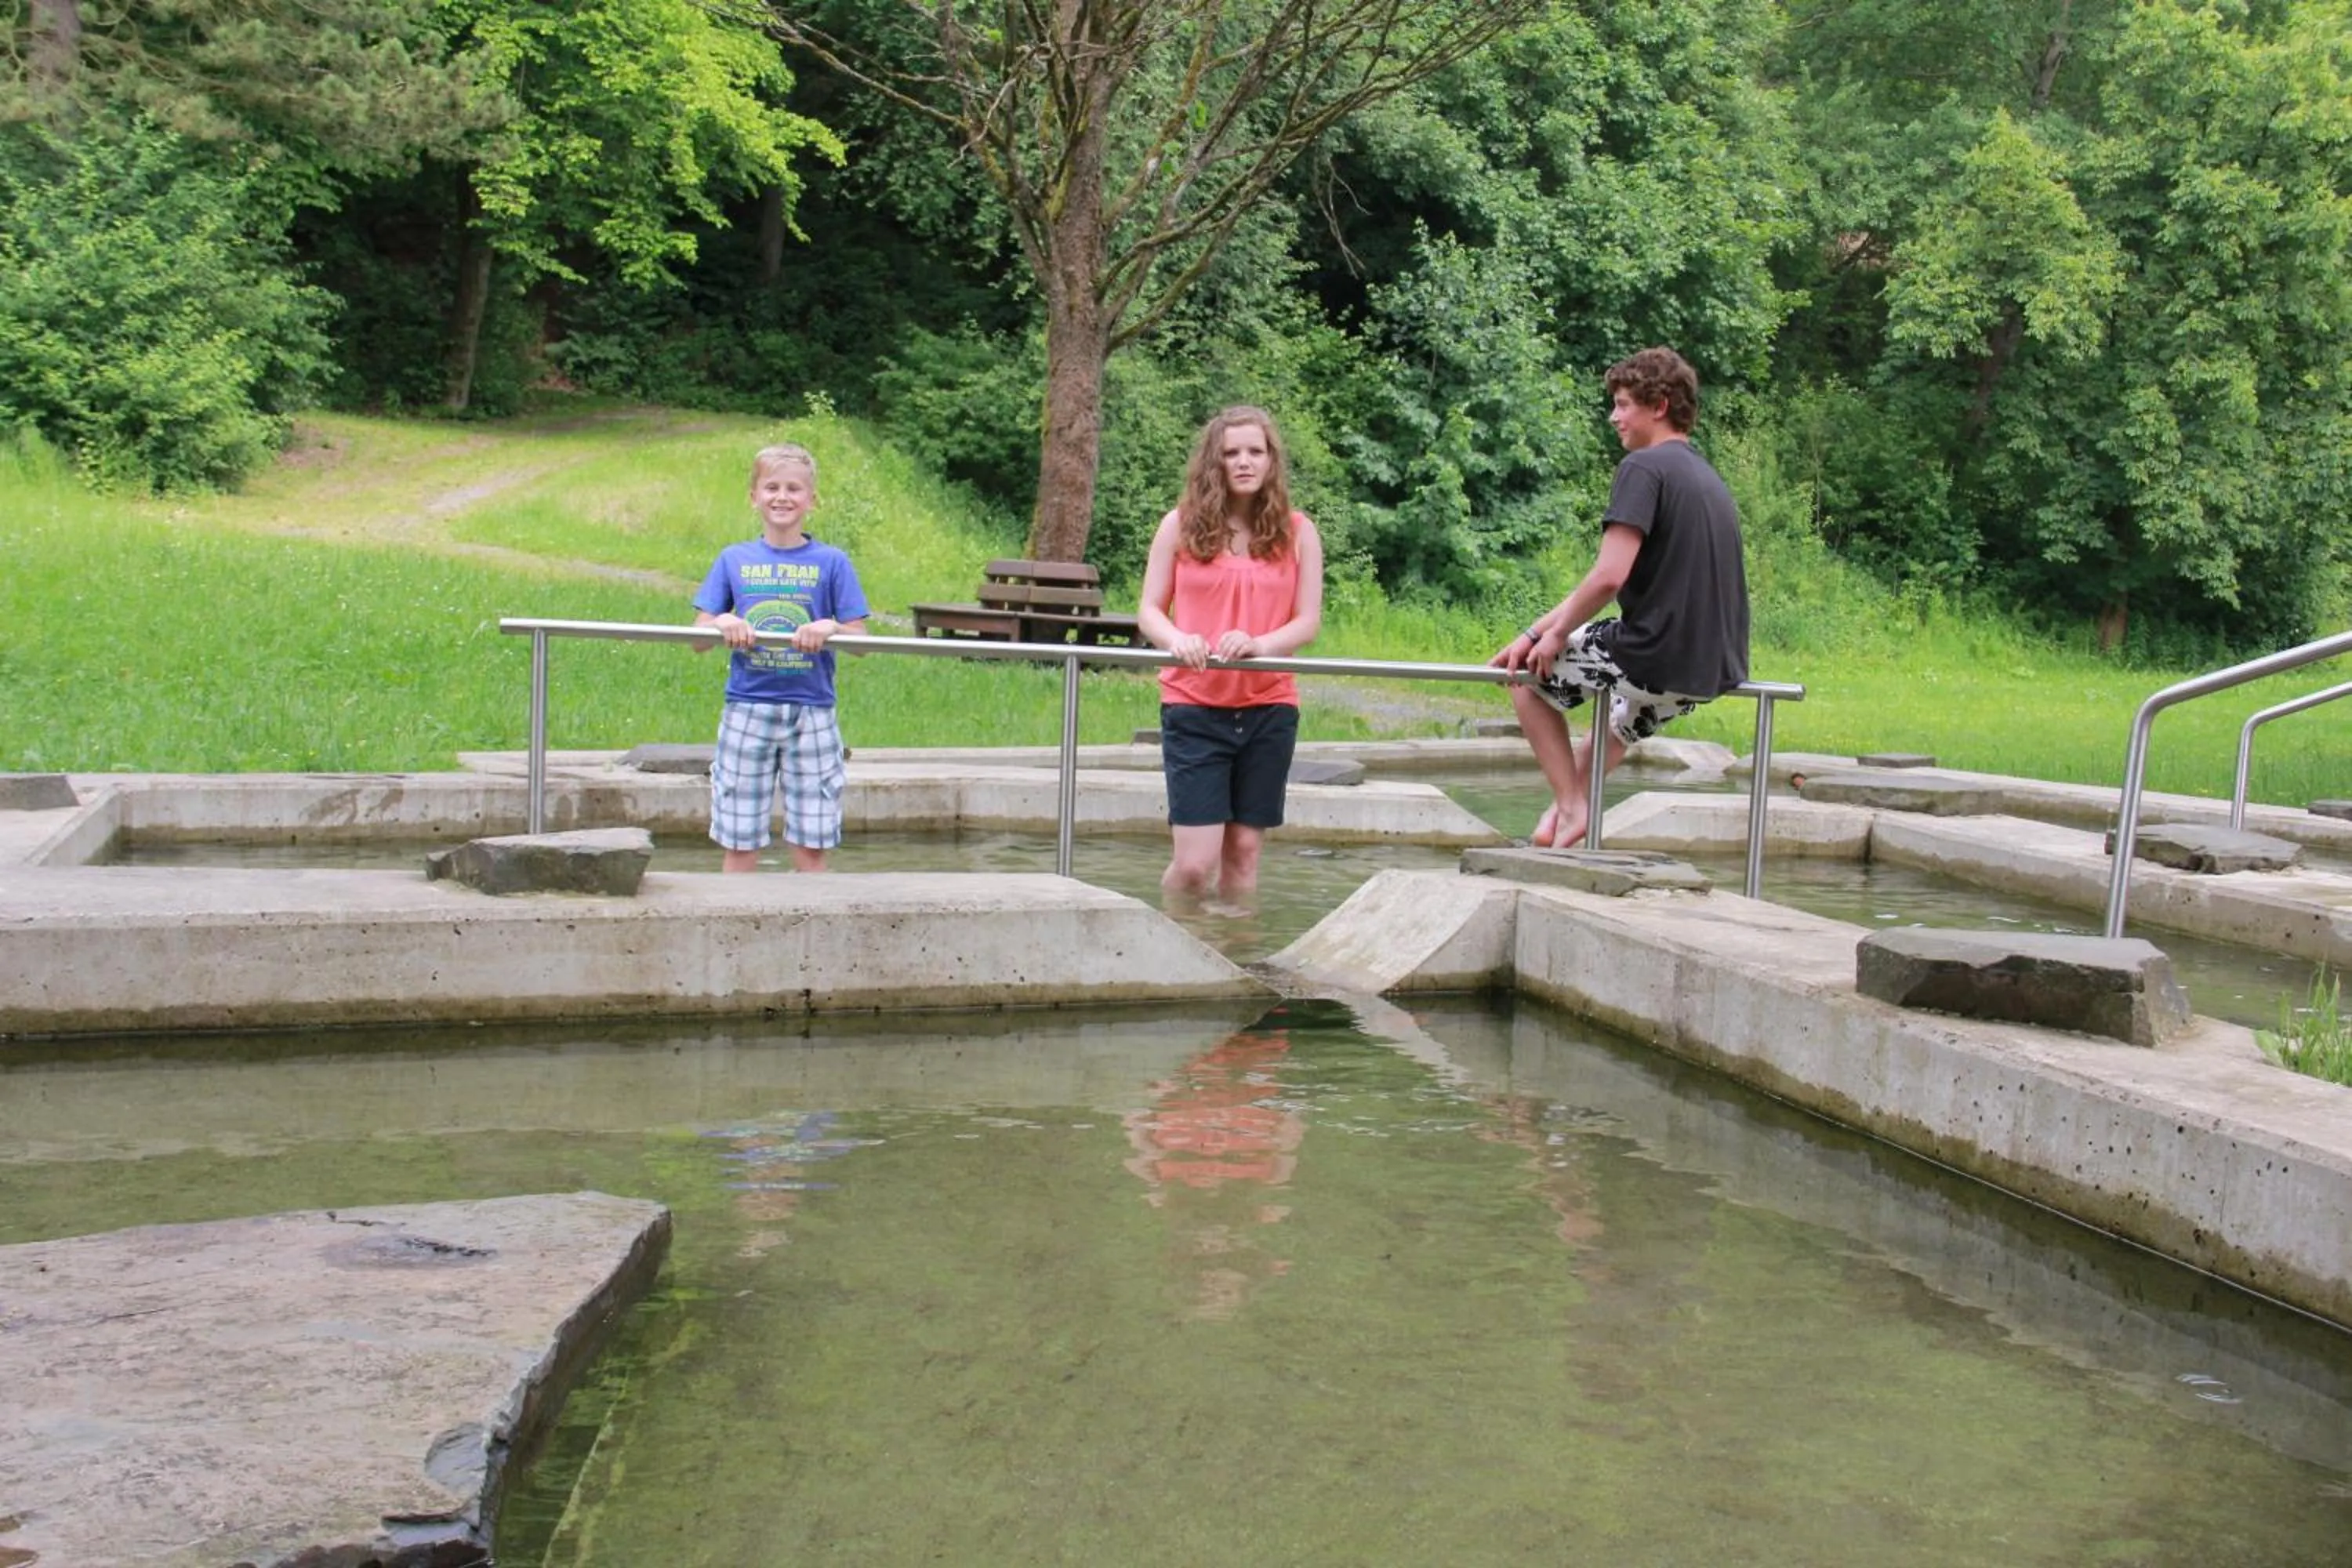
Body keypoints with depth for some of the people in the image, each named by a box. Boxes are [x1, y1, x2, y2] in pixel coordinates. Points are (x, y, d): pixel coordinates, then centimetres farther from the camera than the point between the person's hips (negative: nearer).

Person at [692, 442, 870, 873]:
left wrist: (830, 627, -21)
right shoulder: (733, 559, 8)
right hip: (746, 711, 1)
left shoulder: (831, 562, 3)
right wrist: (723, 623, -16)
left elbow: (860, 639, 0)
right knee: (739, 843, 4)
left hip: (811, 712, -1)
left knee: (811, 845, 1)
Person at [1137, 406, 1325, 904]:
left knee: (1244, 851, 8)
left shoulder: (1297, 533, 5)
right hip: (1194, 707, -2)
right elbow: (1149, 610, 4)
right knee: (1194, 863, -7)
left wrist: (1258, 644, -19)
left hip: (1270, 709, 2)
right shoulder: (1181, 526, 3)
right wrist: (1175, 639, -20)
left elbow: (1308, 621, 1)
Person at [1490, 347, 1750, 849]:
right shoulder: (1707, 477, 18)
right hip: (1717, 670, 9)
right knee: (1628, 715, 38)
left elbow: (1609, 577, -21)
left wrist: (1554, 635, -4)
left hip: (1658, 659, -9)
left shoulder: (1644, 467, -10)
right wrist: (1537, 630, 15)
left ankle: (1571, 807, 9)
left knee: (1529, 673, 12)